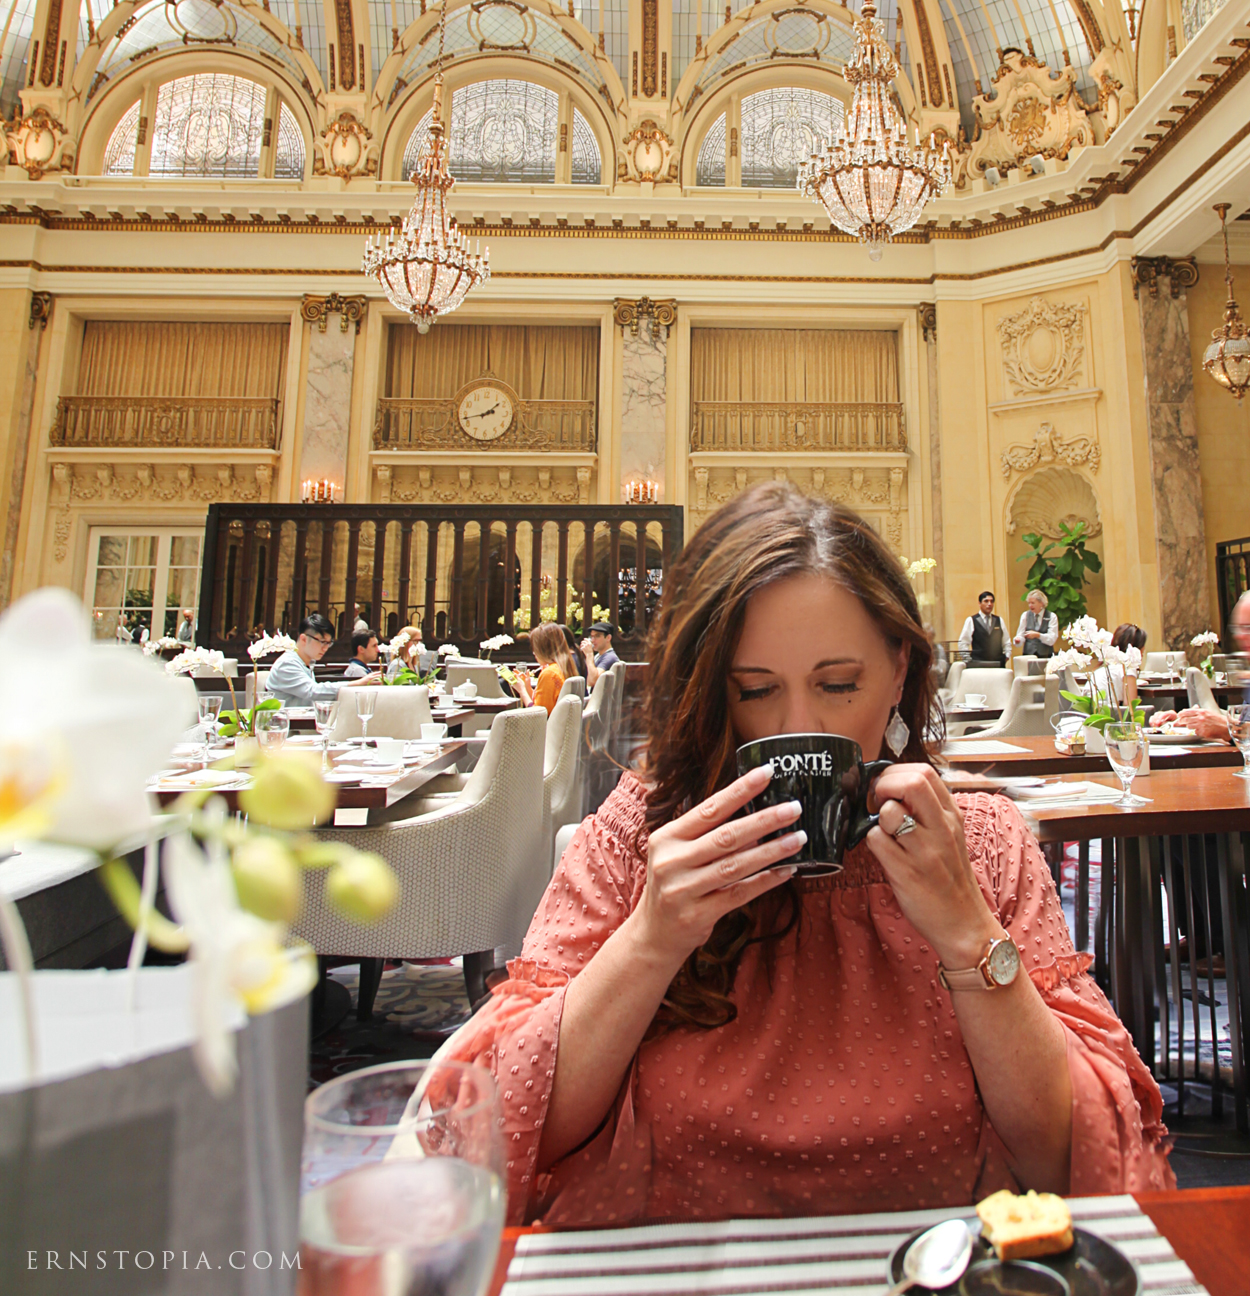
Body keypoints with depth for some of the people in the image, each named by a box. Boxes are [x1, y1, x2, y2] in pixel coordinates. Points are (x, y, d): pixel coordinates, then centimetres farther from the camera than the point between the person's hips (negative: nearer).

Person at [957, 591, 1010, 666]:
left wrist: (1006, 657, 7)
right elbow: (963, 643, 1)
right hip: (978, 664, -3)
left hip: (998, 663, 3)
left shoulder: (999, 620, 14)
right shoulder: (971, 621, 3)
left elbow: (1006, 642, 20)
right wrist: (969, 661, -4)